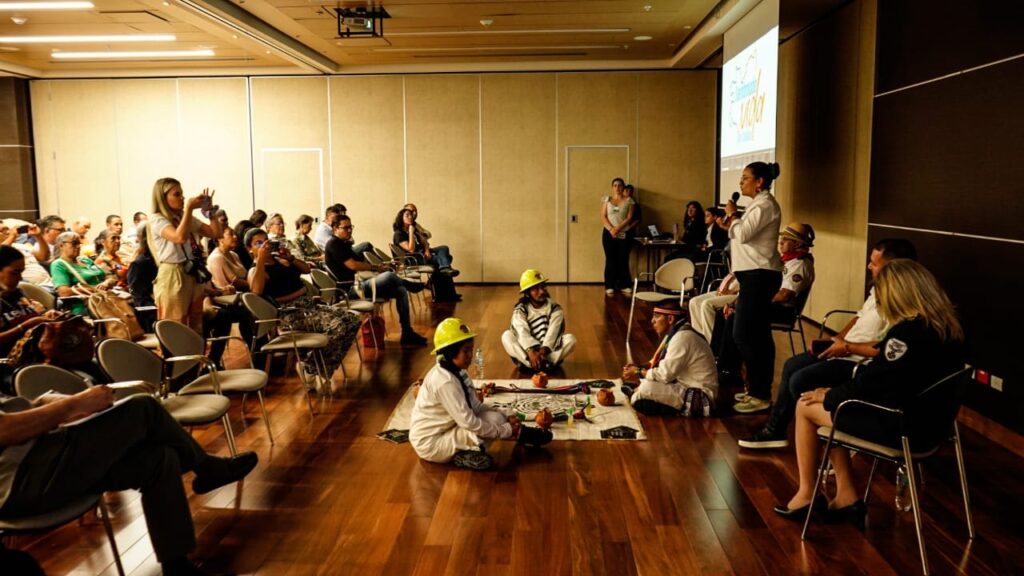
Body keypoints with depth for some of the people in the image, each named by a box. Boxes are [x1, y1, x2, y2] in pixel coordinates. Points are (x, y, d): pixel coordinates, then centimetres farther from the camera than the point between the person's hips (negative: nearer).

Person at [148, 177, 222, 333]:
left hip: (194, 275, 7)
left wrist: (211, 210, 3)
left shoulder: (188, 218, 13)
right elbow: (180, 237, -27)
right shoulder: (157, 220, -8)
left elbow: (216, 233, 13)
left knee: (196, 328, 12)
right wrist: (189, 208, -21)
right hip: (172, 277, -7)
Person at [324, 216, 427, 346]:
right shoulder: (333, 244, -8)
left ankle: (407, 333, -4)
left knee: (400, 291, -3)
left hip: (359, 284, 10)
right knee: (389, 275, -28)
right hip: (351, 289, -10)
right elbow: (352, 265, -18)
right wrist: (376, 268, -8)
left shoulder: (344, 244, 22)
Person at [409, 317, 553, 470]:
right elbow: (469, 422, -29)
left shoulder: (458, 372, 1)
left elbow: (476, 406, 7)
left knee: (495, 417, -3)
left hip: (446, 430, 9)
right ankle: (521, 434, -2)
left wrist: (506, 417, -6)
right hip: (430, 444, -9)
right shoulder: (445, 381, -28)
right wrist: (506, 430, -20)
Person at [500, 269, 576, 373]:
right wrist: (531, 352, -37)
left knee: (570, 339, -26)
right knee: (507, 336, -25)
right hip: (527, 351, 0)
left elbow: (552, 332, -16)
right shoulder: (520, 310, -3)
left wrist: (543, 351, -34)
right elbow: (523, 333, -20)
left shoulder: (555, 309, -2)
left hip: (550, 351, 0)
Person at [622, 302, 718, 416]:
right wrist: (640, 368, 0)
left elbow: (665, 374, -22)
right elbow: (663, 364, 16)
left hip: (700, 396, -10)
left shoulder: (682, 337, -23)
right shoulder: (676, 332, 7)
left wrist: (639, 373, -9)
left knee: (646, 389, -23)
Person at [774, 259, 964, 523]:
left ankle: (806, 494, 19)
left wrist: (829, 396, -1)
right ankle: (846, 496, 17)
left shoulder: (907, 333, -25)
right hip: (929, 422, 9)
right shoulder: (948, 328, 3)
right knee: (831, 405, 18)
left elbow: (870, 384, -19)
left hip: (899, 428, -9)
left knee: (806, 406, 5)